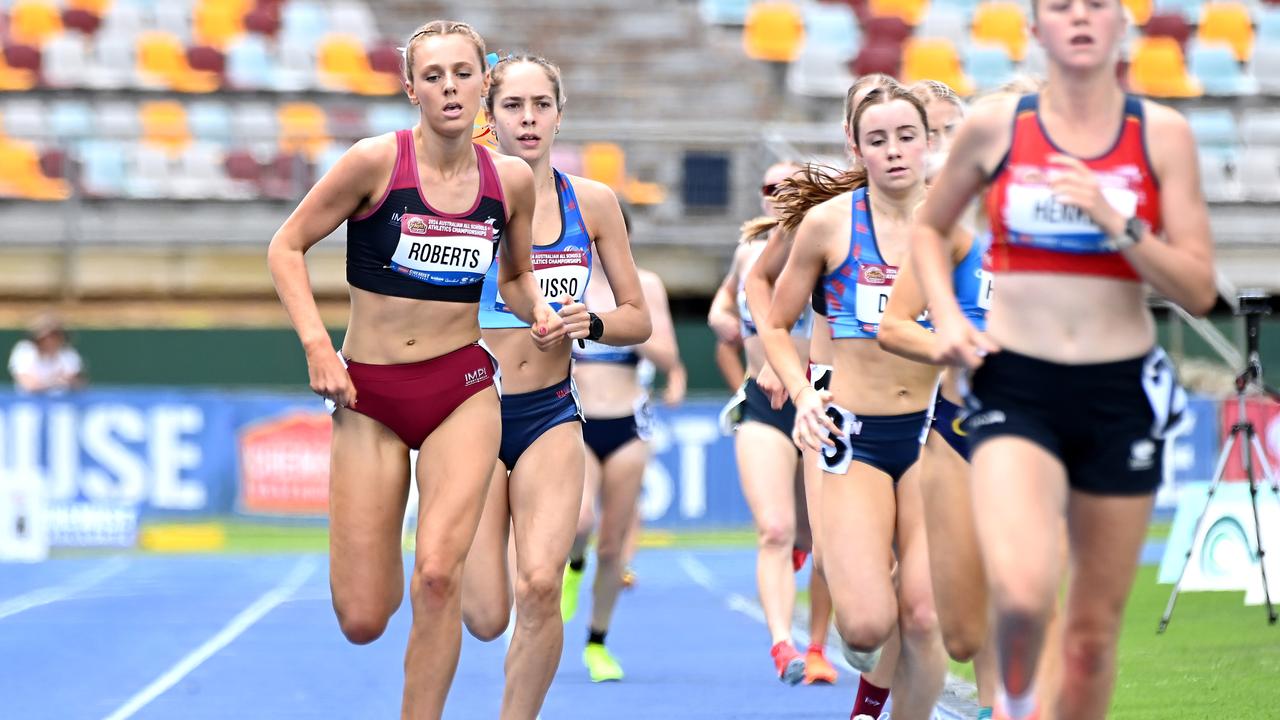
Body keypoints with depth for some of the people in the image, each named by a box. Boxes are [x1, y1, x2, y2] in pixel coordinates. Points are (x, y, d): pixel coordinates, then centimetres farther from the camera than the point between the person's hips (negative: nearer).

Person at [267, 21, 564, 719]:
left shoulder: (511, 179, 1)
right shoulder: (377, 160, -10)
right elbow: (286, 247, -2)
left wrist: (539, 310, -3)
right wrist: (317, 346, -13)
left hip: (463, 389, 1)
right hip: (368, 395, -1)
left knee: (436, 573, -19)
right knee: (362, 622, -1)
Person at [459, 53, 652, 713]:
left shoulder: (593, 202, 4)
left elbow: (637, 318, 9)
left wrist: (590, 324, -10)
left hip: (550, 415, 2)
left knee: (541, 587, -20)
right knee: (486, 618, -5)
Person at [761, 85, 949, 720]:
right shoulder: (828, 222, -2)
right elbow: (775, 325, 9)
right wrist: (802, 393, -7)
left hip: (933, 429, 1)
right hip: (854, 431, -1)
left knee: (924, 619, -9)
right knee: (867, 625, -14)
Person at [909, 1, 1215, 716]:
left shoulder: (1163, 134, 0)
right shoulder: (995, 126, 0)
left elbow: (1199, 289, -3)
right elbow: (930, 229, 18)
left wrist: (1114, 221, -16)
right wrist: (947, 317, 1)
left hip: (1120, 392, 2)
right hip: (1016, 388, -1)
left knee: (1095, 629, 8)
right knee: (1022, 593, -24)